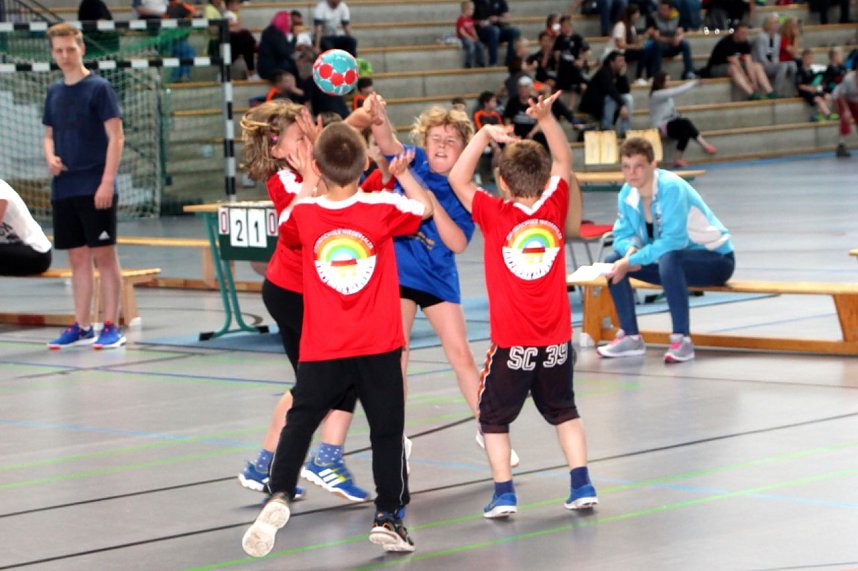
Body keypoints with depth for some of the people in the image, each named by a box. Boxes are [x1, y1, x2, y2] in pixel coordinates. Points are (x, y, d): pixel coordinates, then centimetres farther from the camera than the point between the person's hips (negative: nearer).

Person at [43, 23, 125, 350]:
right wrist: (50, 157, -1)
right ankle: (81, 328, 14)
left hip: (95, 188, -6)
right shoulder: (54, 93, 13)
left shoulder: (98, 88, -6)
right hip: (63, 189, 6)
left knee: (104, 255, -3)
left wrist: (107, 181, -16)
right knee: (78, 258, 9)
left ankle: (111, 327, 0)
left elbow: (116, 137, -9)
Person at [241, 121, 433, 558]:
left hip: (322, 350, 0)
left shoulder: (303, 214, -7)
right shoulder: (383, 210, -9)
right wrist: (402, 174, 24)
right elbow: (424, 207, 11)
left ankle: (279, 496, -11)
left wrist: (307, 184, 23)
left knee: (299, 422, 8)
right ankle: (388, 515, 11)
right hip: (379, 347, 0)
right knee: (387, 430, 11)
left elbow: (286, 228, 18)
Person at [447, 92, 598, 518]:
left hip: (512, 343, -4)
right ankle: (582, 485, 13)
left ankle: (504, 493, 1)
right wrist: (546, 119, 2)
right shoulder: (554, 207, -4)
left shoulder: (495, 215, -12)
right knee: (564, 411, 19)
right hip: (556, 339, 4)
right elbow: (564, 162, 10)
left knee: (494, 417, 9)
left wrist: (485, 135, -9)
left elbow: (458, 179, -7)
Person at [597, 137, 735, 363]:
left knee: (669, 259, -38)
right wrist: (631, 250, -23)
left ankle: (681, 339, -29)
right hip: (672, 260, 8)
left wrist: (632, 261, -33)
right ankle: (630, 337, 1)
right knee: (614, 261, -5)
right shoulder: (627, 194, -6)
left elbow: (674, 241, -32)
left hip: (715, 259, -8)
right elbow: (623, 235, 1)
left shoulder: (671, 187, -27)